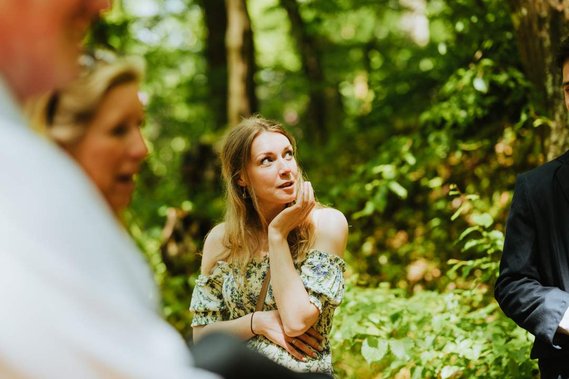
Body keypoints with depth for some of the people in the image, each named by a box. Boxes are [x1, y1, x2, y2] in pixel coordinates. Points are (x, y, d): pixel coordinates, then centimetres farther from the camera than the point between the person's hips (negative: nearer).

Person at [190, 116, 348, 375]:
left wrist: (278, 235, -11)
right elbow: (202, 335, 3)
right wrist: (259, 322, -12)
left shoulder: (326, 224, -7)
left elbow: (296, 321, -14)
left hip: (305, 371, -1)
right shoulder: (221, 240, 0)